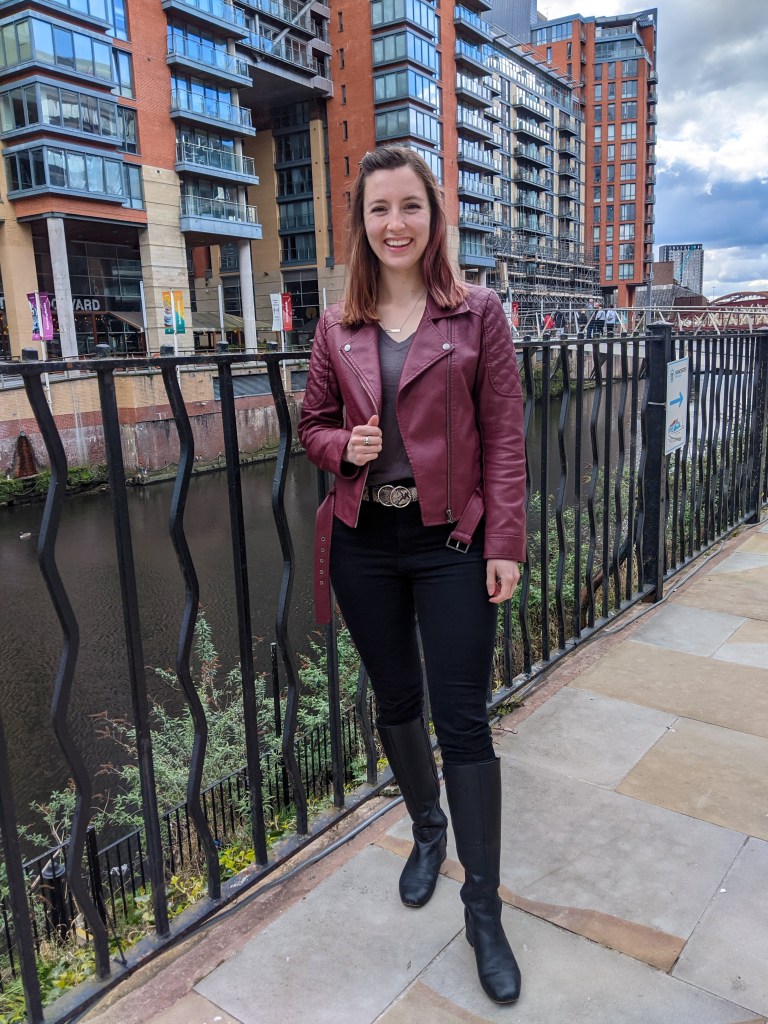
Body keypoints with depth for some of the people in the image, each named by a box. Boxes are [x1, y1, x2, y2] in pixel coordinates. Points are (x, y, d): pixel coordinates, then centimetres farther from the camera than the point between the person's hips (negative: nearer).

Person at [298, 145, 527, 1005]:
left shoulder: (478, 313, -1)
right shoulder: (338, 327, 6)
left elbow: (503, 435, -4)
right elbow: (313, 425, 14)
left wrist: (504, 544, -10)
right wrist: (344, 444, -10)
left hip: (450, 542, -3)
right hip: (363, 543, 3)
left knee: (463, 721, 0)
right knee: (395, 701, 17)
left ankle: (483, 910, 16)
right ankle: (427, 831, 43)